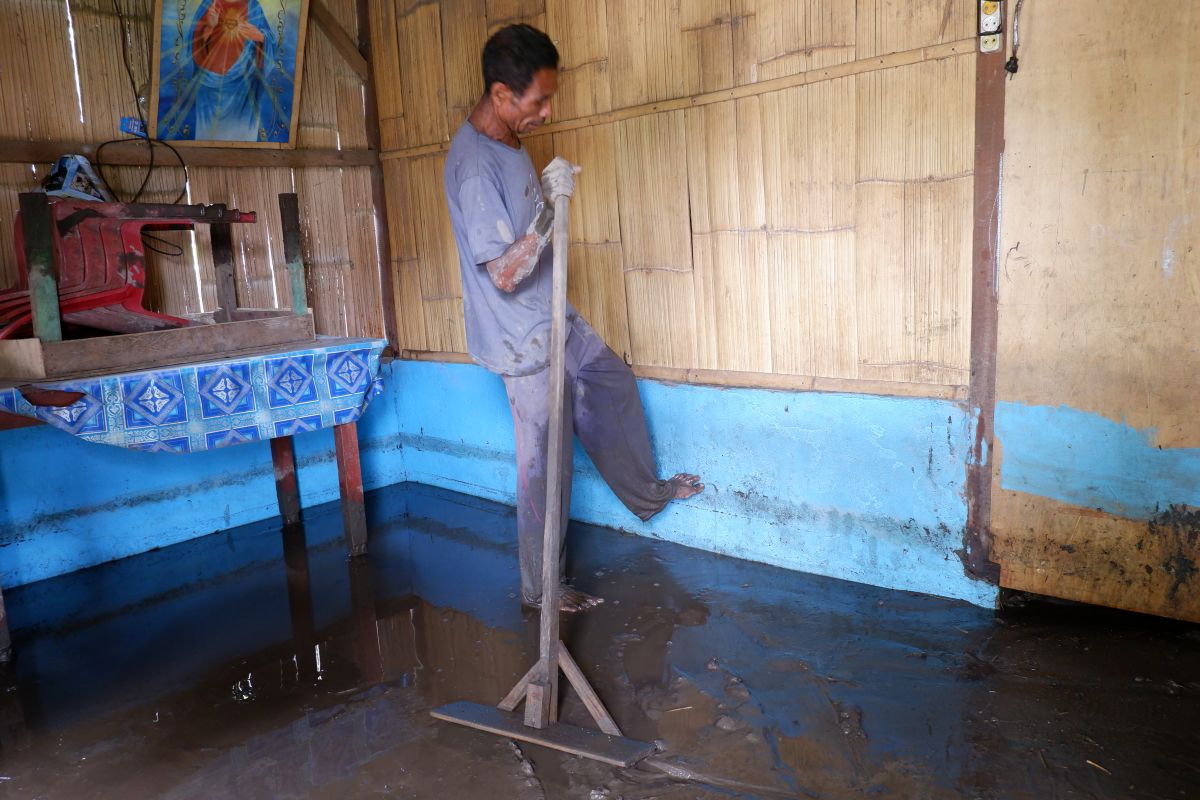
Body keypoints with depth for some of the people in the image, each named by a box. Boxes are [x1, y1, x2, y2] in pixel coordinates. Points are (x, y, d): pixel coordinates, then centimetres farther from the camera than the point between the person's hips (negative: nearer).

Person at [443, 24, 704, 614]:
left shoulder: (505, 140, 4)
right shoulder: (476, 168, -27)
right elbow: (505, 273, -30)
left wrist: (548, 191, 6)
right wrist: (551, 204, -31)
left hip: (553, 318, 10)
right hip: (525, 338, -10)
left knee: (614, 387, 24)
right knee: (545, 461, 3)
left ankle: (645, 492, 46)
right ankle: (540, 587, 22)